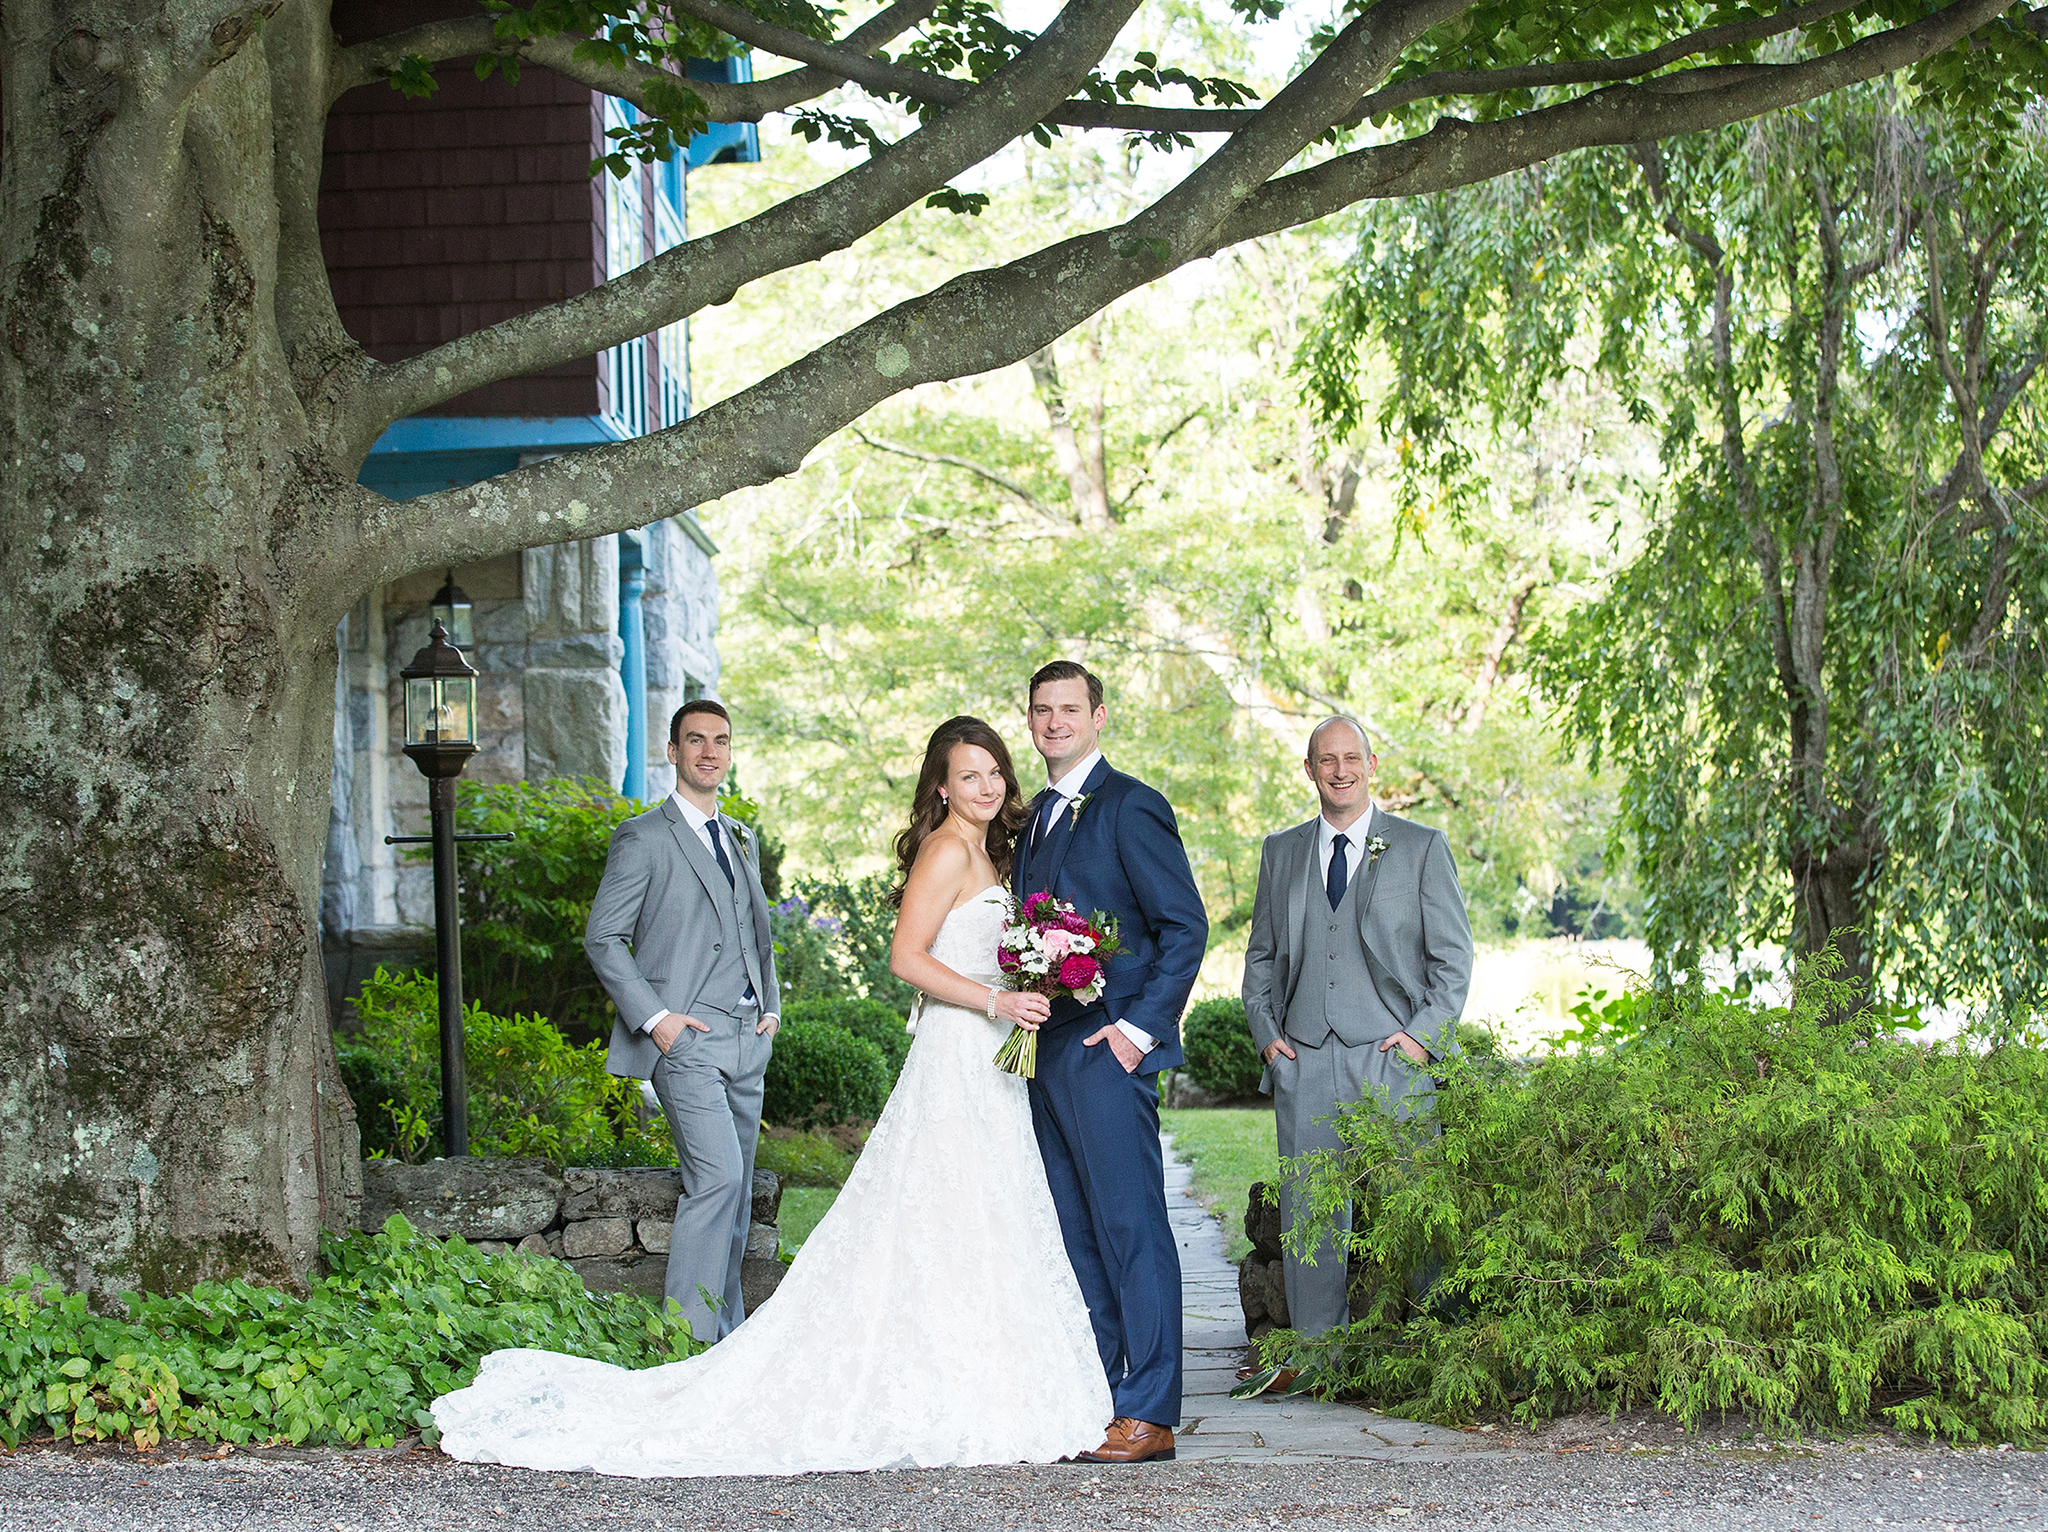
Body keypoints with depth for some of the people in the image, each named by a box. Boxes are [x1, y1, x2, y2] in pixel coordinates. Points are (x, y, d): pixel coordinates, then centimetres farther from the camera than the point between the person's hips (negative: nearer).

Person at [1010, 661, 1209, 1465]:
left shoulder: (1130, 807, -7)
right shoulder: (1038, 816, 19)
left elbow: (1185, 925, -11)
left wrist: (1140, 1027, -16)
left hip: (1108, 1050, -9)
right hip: (1047, 1051, 9)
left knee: (1130, 1226, -7)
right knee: (1073, 1233, 10)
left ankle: (1149, 1415, -5)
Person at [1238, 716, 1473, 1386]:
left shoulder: (1422, 847, 7)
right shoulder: (1280, 853, 16)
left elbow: (1453, 955, 4)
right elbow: (1261, 955, 20)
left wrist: (1425, 1035, -7)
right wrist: (1265, 1031, 6)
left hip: (1393, 1059, -3)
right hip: (1303, 1058, 3)